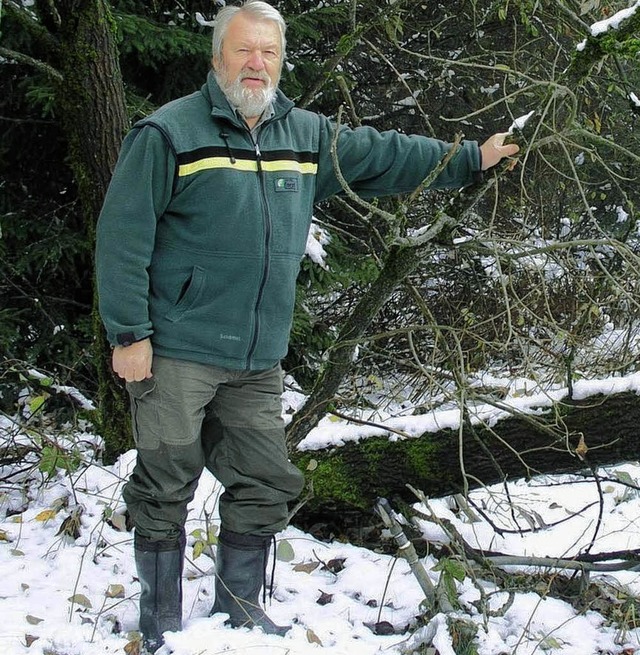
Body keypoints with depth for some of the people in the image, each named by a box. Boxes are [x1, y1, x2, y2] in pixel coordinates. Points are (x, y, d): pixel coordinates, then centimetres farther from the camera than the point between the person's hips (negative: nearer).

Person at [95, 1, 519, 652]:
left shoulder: (308, 137, 10)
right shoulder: (169, 133, -8)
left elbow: (385, 155, 22)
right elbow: (123, 235, -10)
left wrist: (470, 158, 24)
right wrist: (129, 332, -14)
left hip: (258, 360, 6)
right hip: (176, 351, -6)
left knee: (265, 486, 12)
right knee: (165, 490, 1)